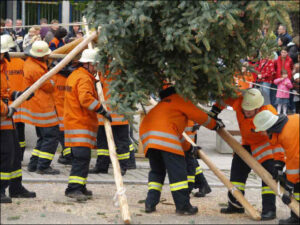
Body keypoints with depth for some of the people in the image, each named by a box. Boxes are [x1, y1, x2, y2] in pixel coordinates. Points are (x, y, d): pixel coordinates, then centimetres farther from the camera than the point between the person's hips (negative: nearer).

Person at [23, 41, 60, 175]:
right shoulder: (35, 69, -23)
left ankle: (33, 164, 21)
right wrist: (51, 81, 6)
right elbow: (50, 87, -13)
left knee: (43, 137, 19)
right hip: (42, 107, -10)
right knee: (51, 137, -5)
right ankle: (43, 166, -4)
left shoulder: (30, 62, 6)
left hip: (37, 107, 10)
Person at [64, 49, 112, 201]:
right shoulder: (84, 78, -14)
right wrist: (103, 111, -25)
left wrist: (94, 84, 20)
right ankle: (73, 188, -22)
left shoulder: (74, 75, 19)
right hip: (81, 124, -11)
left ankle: (79, 188, 20)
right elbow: (85, 98, -29)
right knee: (82, 157, -15)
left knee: (81, 158, 15)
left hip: (73, 122, 11)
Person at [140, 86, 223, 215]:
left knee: (156, 170, 19)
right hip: (164, 134, -8)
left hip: (145, 133, 8)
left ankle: (150, 203, 8)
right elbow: (198, 116, 10)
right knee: (177, 170, -5)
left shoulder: (165, 103, 38)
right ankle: (183, 206, -8)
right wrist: (214, 124, 26)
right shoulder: (179, 99, 13)